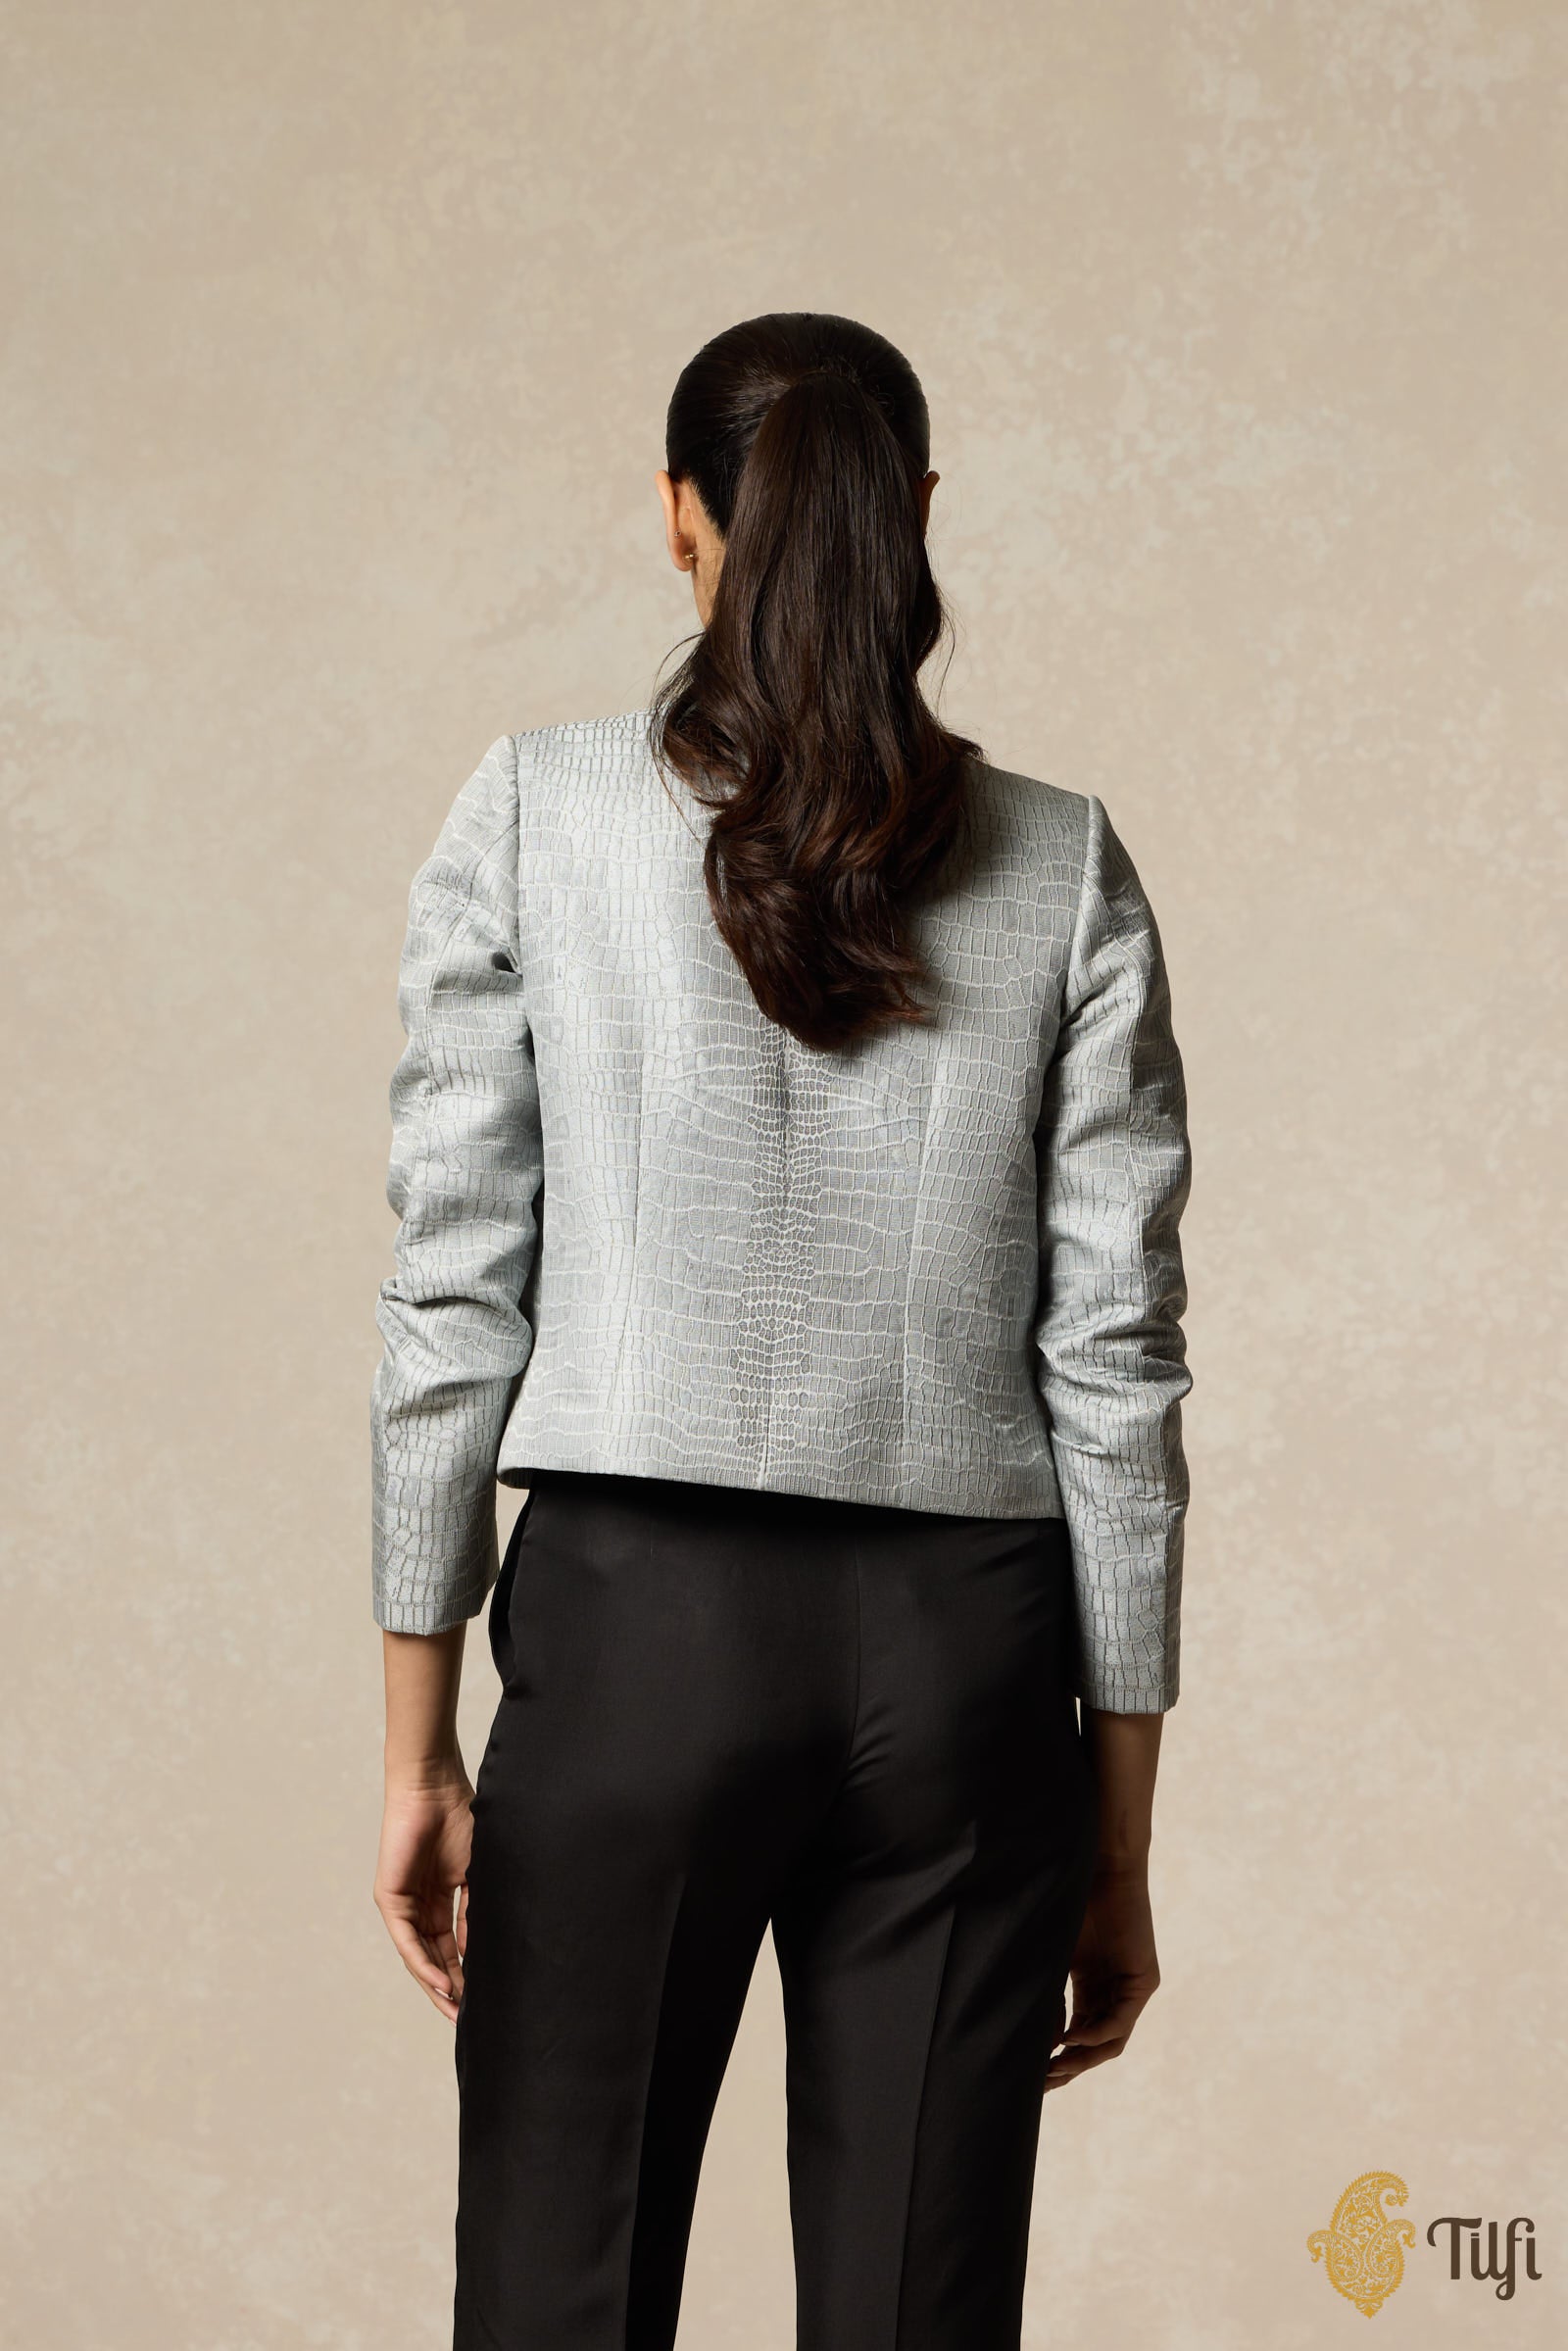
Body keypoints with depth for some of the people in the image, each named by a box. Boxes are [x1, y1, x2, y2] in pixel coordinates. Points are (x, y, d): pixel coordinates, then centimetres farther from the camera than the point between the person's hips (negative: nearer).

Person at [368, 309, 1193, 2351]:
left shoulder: (534, 817, -2)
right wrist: (1121, 1840, 7)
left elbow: (453, 1290, -4)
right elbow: (1117, 1362, 0)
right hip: (967, 1650, 2)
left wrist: (418, 1740, 3)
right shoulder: (1064, 870, 1)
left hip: (639, 1624, -1)